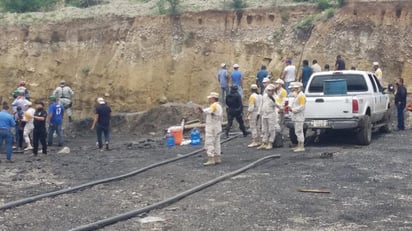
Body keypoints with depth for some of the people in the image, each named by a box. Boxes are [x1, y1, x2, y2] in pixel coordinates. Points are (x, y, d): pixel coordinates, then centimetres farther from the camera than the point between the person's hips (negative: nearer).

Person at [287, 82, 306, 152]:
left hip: (299, 118, -10)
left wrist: (292, 109, -17)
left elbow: (301, 107, -19)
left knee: (299, 132, -11)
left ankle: (301, 147, -10)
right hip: (295, 117, 10)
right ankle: (299, 145, 16)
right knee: (297, 132, 12)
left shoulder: (301, 96, -11)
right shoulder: (296, 96, 22)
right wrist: (290, 107, 10)